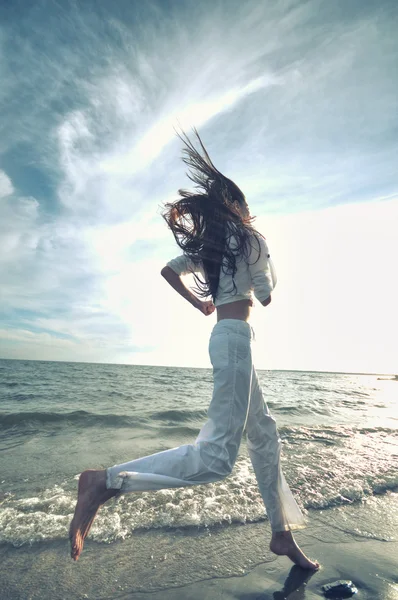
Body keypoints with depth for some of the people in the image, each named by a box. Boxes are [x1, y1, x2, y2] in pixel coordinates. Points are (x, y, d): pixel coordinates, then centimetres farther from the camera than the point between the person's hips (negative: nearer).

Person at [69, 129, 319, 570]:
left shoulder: (207, 245, 17)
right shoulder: (251, 240, -2)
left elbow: (168, 270, 19)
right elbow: (266, 296, -3)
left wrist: (200, 304, 23)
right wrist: (267, 271, 18)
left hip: (224, 335, 10)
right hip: (235, 337, -10)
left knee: (264, 437, 15)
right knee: (216, 456, -16)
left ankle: (282, 535, 27)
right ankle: (106, 482, -14)